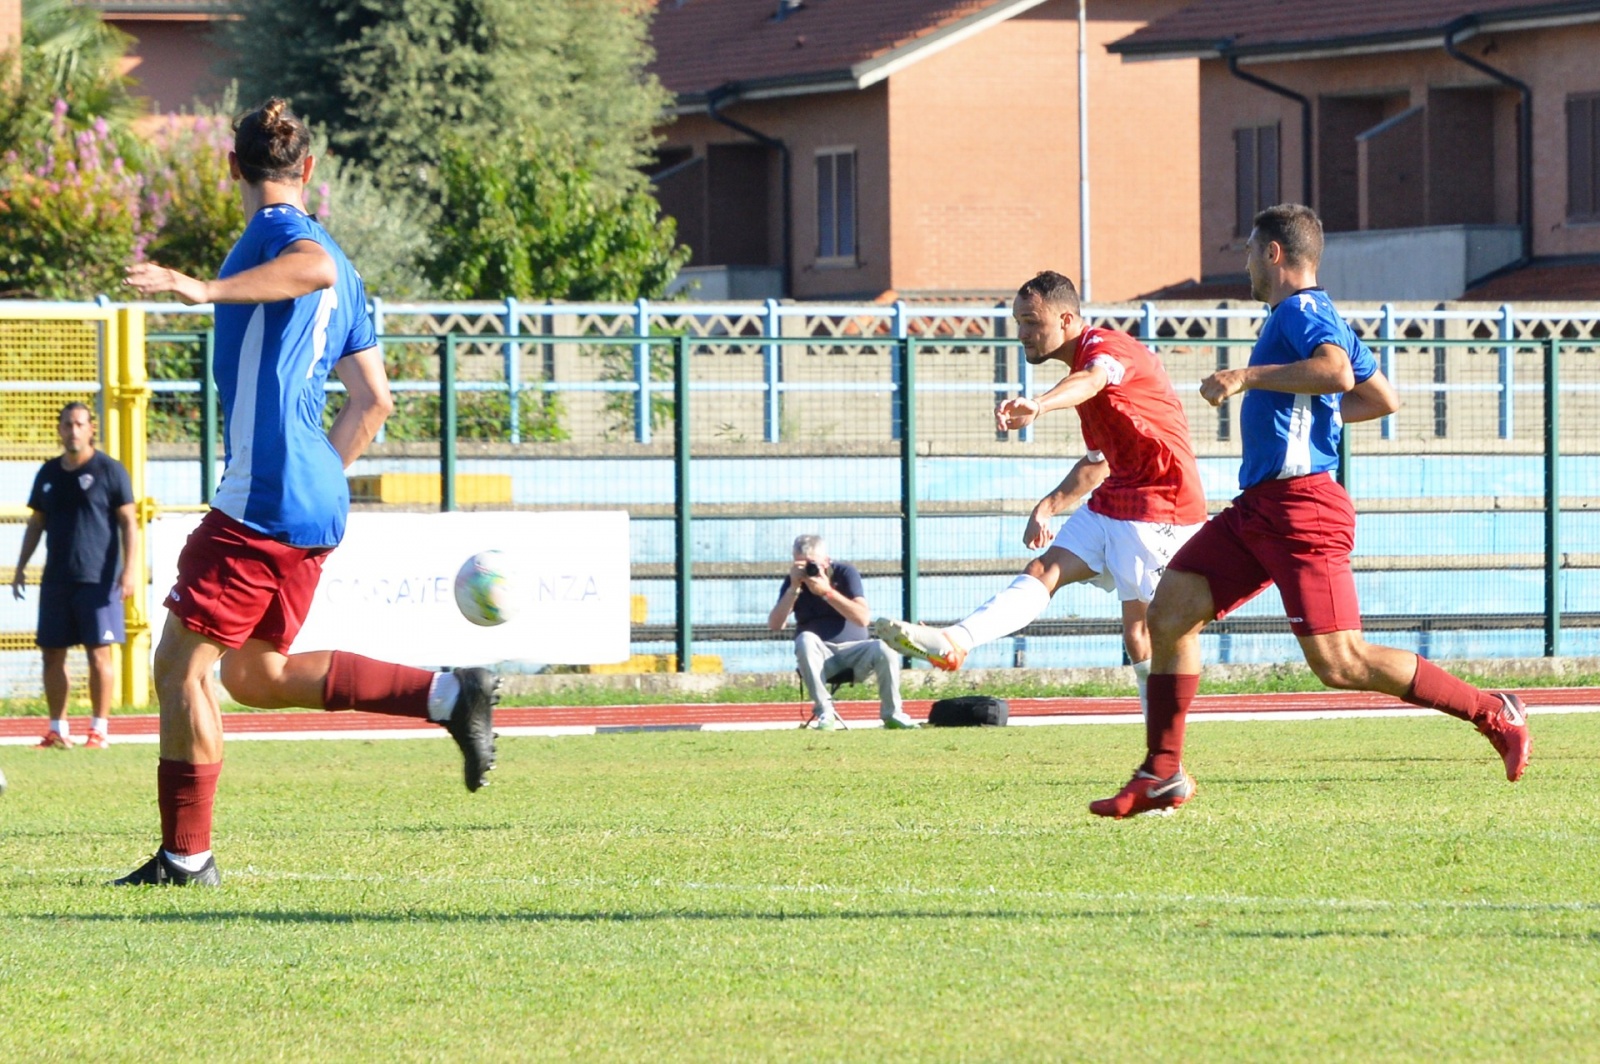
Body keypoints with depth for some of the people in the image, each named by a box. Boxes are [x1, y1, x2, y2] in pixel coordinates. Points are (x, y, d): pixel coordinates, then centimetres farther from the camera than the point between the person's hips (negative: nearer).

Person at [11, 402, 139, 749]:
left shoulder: (109, 470, -2)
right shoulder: (48, 473, 12)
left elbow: (128, 522, -3)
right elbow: (36, 523, 20)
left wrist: (129, 568, -12)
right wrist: (21, 567, 14)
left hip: (98, 579, -5)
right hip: (56, 578, 5)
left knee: (99, 654, -4)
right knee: (52, 653, 5)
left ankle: (99, 729, 2)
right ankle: (57, 730, 11)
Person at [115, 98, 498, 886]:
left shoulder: (275, 231, -5)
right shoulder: (339, 271, 21)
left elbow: (315, 268, -31)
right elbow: (373, 401, 22)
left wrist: (206, 289, -38)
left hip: (260, 501, -9)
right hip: (316, 507, 9)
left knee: (181, 664, -3)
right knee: (257, 675, 17)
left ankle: (185, 856, -2)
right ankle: (450, 694, 11)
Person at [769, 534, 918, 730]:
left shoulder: (844, 573, -1)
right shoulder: (794, 580, 4)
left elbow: (863, 618, -15)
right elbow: (775, 625, -9)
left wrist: (827, 591, -23)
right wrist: (793, 588, -17)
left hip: (855, 650, 0)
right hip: (819, 656, 0)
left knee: (885, 651, -30)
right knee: (806, 640, -34)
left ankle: (891, 713, -9)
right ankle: (824, 712, -29)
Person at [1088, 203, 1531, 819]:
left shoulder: (1302, 312, -8)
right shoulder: (1302, 316, 23)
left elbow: (1337, 373, -30)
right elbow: (1383, 399, 29)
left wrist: (1247, 377, -26)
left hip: (1300, 508, -10)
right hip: (1257, 508, 10)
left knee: (1338, 662, -13)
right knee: (1169, 612, 1)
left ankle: (1493, 715, -4)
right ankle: (1163, 774, 1)